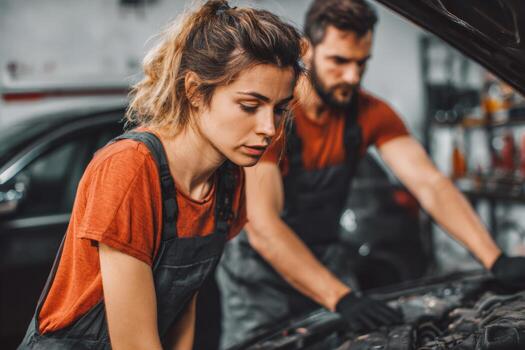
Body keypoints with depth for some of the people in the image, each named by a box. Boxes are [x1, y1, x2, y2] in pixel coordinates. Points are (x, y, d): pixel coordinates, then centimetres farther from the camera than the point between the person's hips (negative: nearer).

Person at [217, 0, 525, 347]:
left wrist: (496, 260, -31)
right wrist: (342, 299, -43)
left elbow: (431, 184, -18)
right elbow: (263, 229, -34)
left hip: (326, 259, 4)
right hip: (259, 268, -4)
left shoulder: (372, 114, -8)